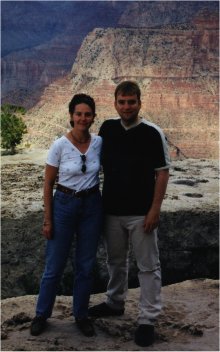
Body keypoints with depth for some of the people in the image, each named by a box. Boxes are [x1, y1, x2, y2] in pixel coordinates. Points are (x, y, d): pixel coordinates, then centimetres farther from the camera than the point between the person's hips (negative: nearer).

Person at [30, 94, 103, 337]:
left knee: (85, 265, 11)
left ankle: (81, 315, 29)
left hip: (92, 205, 3)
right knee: (54, 266, 7)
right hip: (65, 204, -2)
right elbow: (48, 184, -6)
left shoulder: (99, 143, -5)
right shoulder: (59, 146, -13)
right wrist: (47, 219, -7)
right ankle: (41, 315, 26)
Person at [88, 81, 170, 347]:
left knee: (148, 266, 3)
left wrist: (155, 210, -13)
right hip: (111, 210, 4)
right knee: (115, 260, 20)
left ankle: (148, 319, 13)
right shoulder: (107, 128, 2)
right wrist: (98, 200, 8)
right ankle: (115, 302, 39)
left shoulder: (153, 133, -10)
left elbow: (162, 172, -8)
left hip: (141, 213, -4)